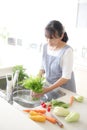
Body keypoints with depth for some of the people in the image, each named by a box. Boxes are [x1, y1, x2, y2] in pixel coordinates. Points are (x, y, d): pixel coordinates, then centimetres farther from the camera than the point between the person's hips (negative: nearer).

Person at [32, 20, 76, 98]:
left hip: (65, 90, -5)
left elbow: (66, 77, -23)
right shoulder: (45, 47, -6)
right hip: (49, 86, 5)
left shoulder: (67, 51, -24)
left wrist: (47, 90, -29)